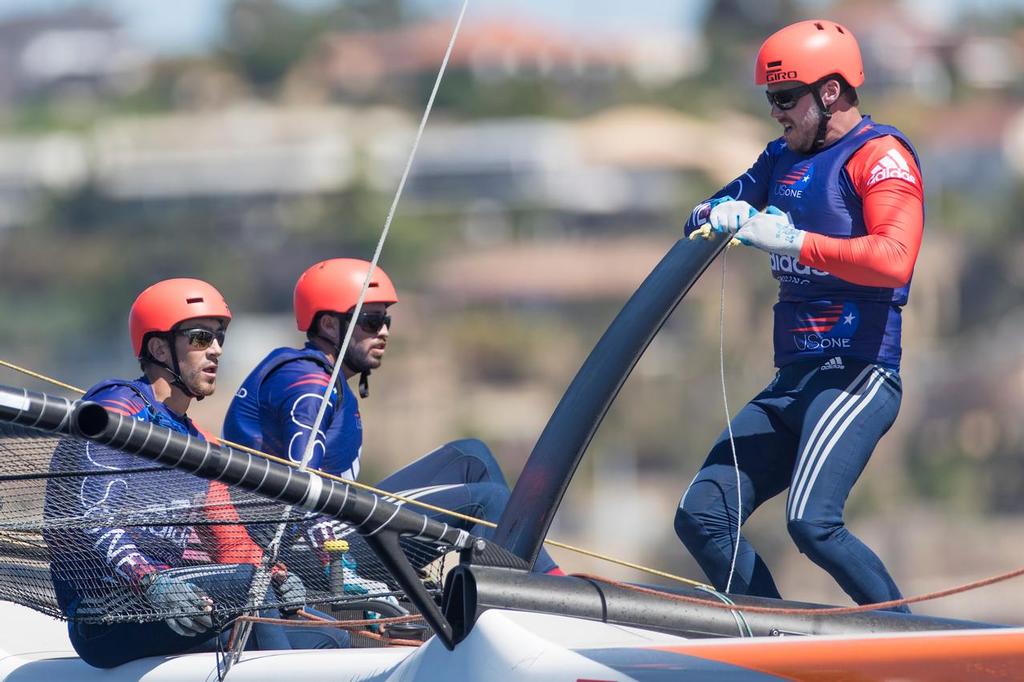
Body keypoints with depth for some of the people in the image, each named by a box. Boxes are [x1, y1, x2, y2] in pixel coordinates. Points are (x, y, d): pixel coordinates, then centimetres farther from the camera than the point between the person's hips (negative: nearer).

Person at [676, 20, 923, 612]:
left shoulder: (880, 154, -6)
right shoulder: (785, 158, 20)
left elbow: (893, 260, -21)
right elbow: (704, 223, 23)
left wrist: (793, 240, -24)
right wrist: (718, 214, -1)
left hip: (857, 374, -9)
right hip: (792, 382, 9)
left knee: (812, 522, -26)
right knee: (702, 517, 0)